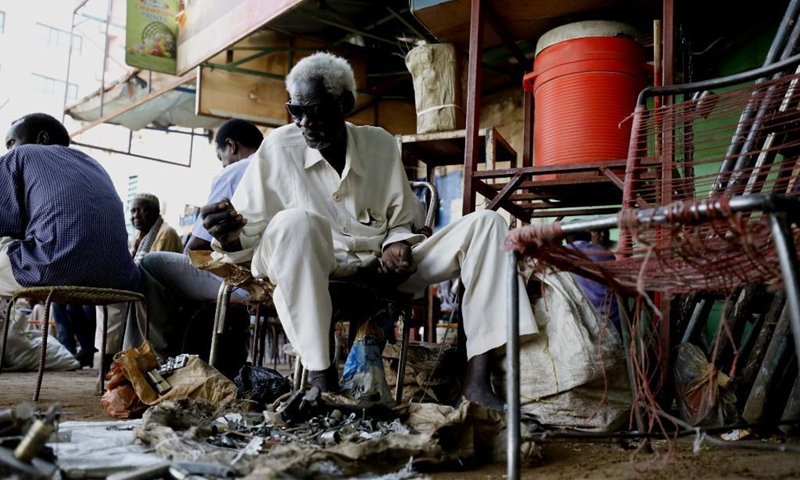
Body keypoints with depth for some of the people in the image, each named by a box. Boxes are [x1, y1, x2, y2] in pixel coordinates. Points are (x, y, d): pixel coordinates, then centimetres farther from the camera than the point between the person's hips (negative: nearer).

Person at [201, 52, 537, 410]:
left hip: (377, 272, 4)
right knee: (295, 222, -37)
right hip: (308, 272, -4)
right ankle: (320, 378, -35)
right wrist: (230, 238, -26)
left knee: (486, 224, -7)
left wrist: (396, 246, -7)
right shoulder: (279, 148, -3)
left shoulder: (381, 145, 6)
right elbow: (248, 236, -2)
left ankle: (477, 379, -19)